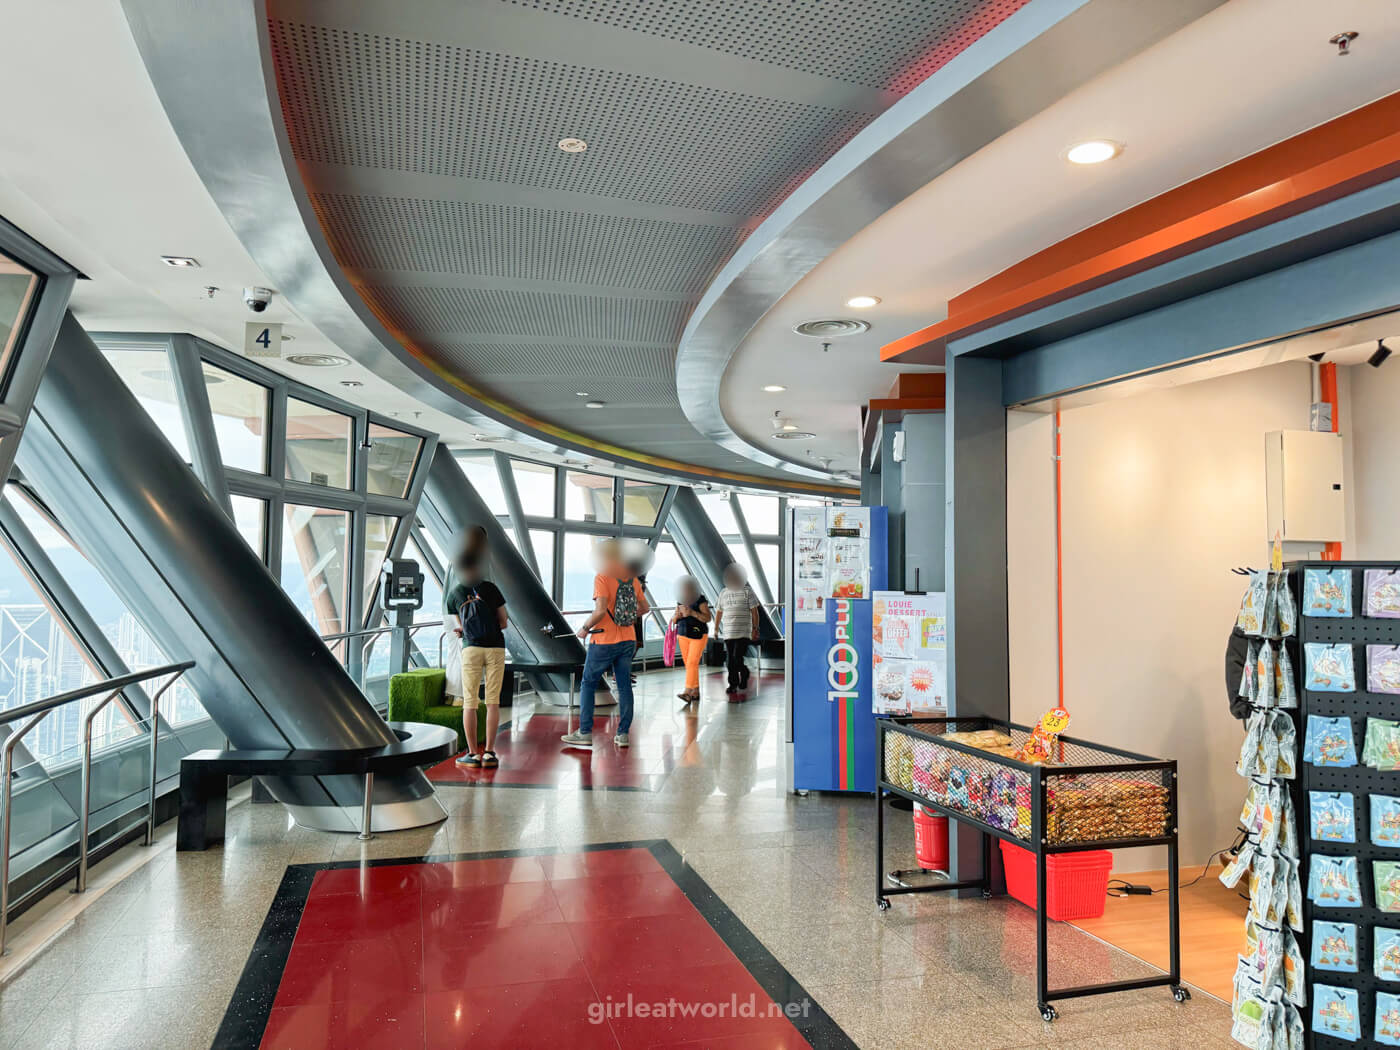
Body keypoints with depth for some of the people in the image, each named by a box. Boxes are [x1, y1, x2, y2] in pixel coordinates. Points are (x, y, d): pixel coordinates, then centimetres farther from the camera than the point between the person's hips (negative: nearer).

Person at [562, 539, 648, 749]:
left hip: (604, 641, -5)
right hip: (628, 640, 5)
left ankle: (585, 733, 8)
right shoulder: (632, 578, 7)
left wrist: (585, 628, -8)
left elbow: (600, 610, -21)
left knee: (588, 684, 8)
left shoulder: (602, 578, -12)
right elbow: (644, 608, 14)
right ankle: (623, 734, 11)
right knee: (624, 686, 10)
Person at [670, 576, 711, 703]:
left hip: (698, 636, -6)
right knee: (689, 664, 6)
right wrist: (676, 615, -16)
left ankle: (687, 693, -21)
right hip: (683, 635, 6)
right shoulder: (680, 601, 7)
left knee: (692, 664, -14)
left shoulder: (701, 600, -10)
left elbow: (708, 618, -16)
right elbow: (673, 620, 7)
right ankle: (696, 692, 15)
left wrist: (692, 613, -29)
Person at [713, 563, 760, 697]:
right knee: (730, 660, 4)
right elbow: (719, 612, 19)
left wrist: (755, 629, -7)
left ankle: (744, 674, 16)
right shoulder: (723, 592, 13)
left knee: (737, 659, -11)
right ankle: (733, 685, 14)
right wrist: (716, 629, 16)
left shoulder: (747, 591, 0)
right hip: (728, 632, 4)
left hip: (743, 632, -4)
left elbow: (754, 611, -1)